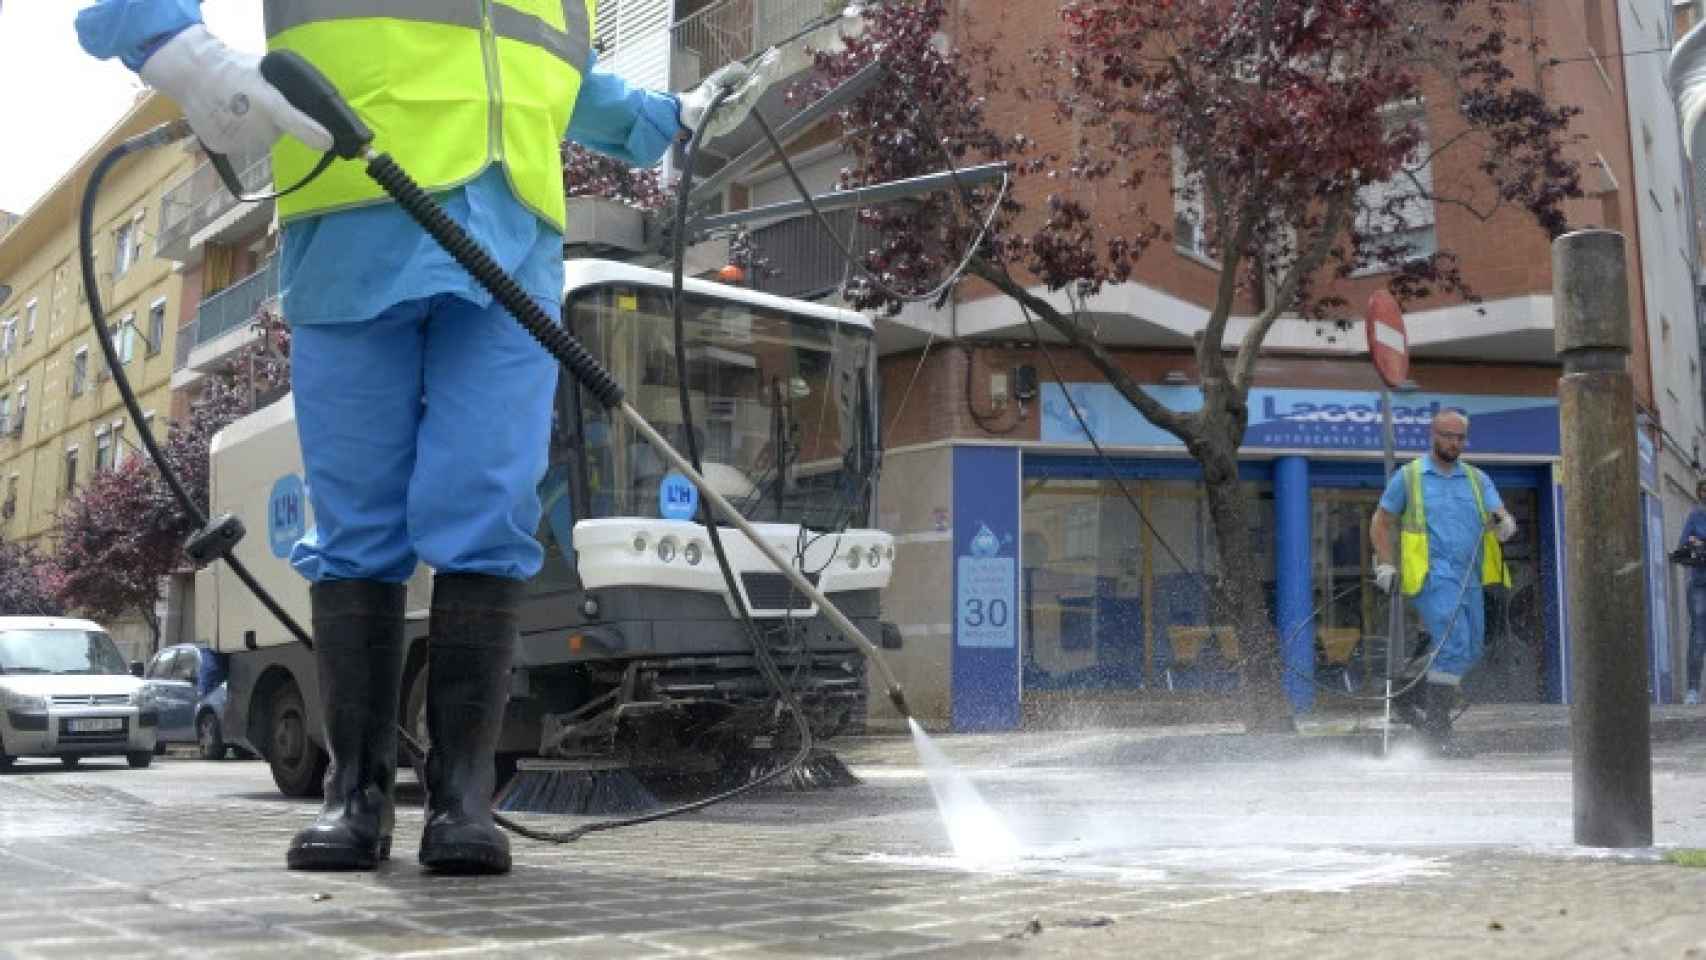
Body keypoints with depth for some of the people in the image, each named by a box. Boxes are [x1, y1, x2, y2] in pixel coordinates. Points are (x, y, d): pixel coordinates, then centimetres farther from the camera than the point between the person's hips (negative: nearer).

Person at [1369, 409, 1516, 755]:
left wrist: (1504, 523, -24)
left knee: (1470, 651, 9)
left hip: (1469, 579, 6)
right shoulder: (1408, 477, 4)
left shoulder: (1478, 479, 14)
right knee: (1454, 645, -17)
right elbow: (1381, 523, 8)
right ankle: (1437, 727, -9)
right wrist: (1385, 564, -4)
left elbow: (1502, 515, 1)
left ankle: (1408, 694, 26)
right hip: (1432, 575, -6)